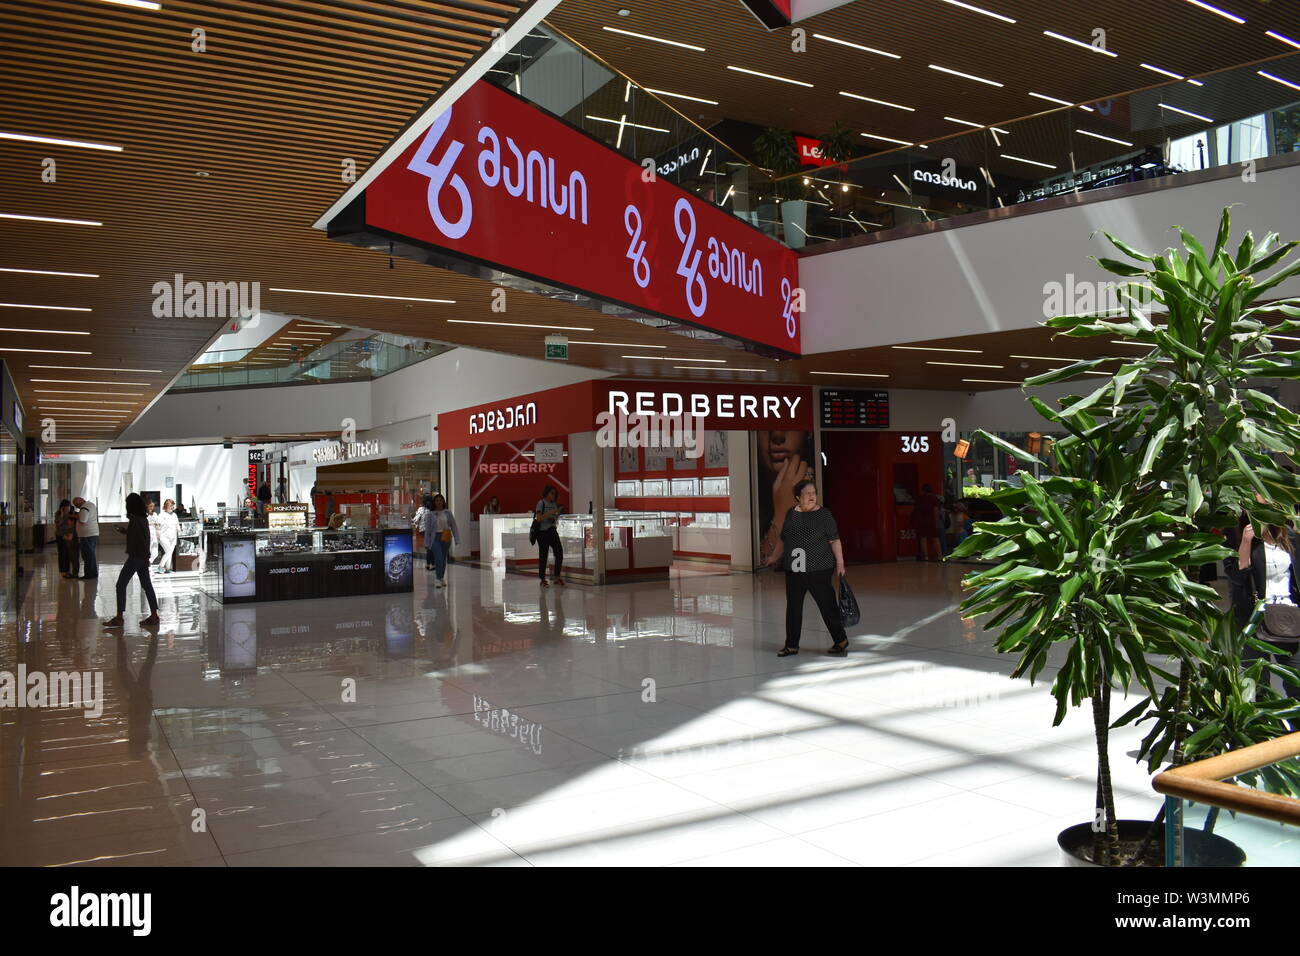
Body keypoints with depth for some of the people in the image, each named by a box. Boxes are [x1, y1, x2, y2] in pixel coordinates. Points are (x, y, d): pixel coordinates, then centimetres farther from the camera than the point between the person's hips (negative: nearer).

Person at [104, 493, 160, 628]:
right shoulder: (144, 518, 11)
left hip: (135, 556, -9)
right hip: (142, 557, 9)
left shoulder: (135, 520, -16)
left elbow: (141, 539, -20)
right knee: (146, 585, 10)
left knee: (121, 585, -4)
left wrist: (145, 557, -21)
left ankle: (119, 618, -4)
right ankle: (154, 615, 11)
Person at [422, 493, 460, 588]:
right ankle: (438, 580, -10)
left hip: (446, 538, 3)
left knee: (444, 559, 10)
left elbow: (454, 526, 4)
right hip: (435, 538, -3)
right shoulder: (430, 514, -2)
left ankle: (441, 579, 25)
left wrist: (457, 540, -2)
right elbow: (427, 529, 0)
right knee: (438, 558, -16)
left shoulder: (448, 513, 4)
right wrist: (427, 544, -1)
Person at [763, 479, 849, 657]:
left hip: (819, 570, -4)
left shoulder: (824, 514, -3)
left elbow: (834, 540, -3)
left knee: (827, 605, -2)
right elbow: (783, 539, 20)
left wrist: (840, 563, -7)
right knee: (793, 607, 9)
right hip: (794, 570, 5)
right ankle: (791, 645, 19)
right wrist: (774, 557, 24)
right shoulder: (790, 514, 9)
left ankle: (841, 641, 14)